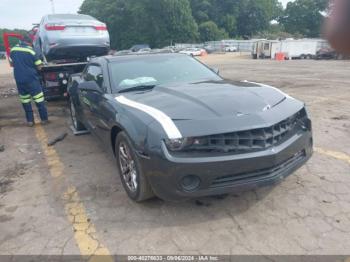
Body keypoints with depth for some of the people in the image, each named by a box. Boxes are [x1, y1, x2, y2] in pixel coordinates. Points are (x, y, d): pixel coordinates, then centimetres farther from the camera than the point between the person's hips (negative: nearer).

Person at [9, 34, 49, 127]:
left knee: (25, 100, 13)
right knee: (39, 99, 3)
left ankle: (29, 120, 15)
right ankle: (44, 119, 6)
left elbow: (12, 64, 18)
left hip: (19, 80, 4)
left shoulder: (13, 50, 6)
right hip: (31, 79, -4)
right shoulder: (31, 51, -8)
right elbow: (39, 67, -5)